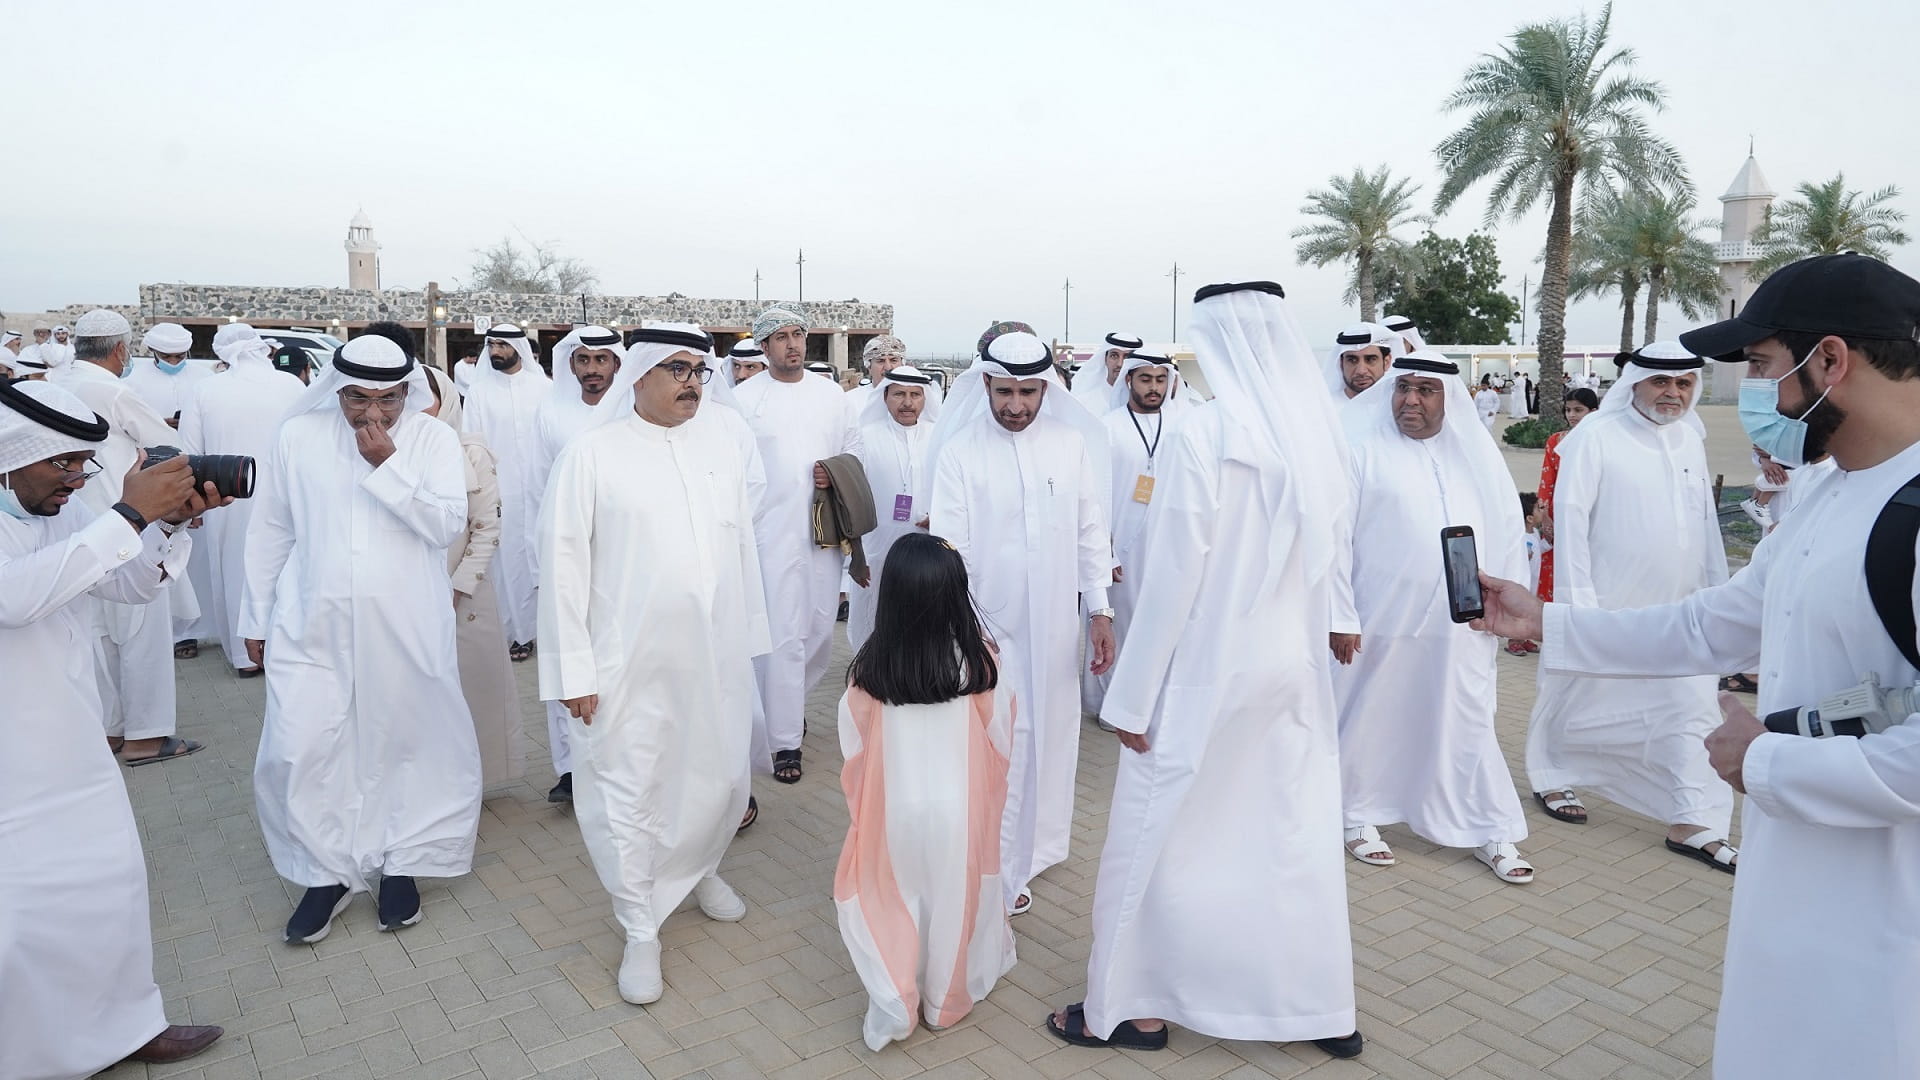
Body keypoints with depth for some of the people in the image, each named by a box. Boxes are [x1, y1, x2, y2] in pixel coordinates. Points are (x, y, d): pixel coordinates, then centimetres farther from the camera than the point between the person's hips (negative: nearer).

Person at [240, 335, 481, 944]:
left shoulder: (434, 439, -3)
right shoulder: (299, 435, 2)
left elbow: (448, 524, -12)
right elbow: (270, 532, 9)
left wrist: (387, 465, -18)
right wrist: (256, 619, 12)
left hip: (407, 630, -1)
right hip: (312, 626, 1)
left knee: (410, 745, 8)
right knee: (296, 752, -1)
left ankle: (400, 864, 28)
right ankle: (329, 873, 20)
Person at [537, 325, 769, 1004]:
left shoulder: (723, 447, 7)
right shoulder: (592, 454, -5)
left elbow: (743, 545, 11)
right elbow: (563, 562, -6)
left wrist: (749, 637, 11)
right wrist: (574, 667, -8)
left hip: (717, 657, 4)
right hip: (630, 663, -4)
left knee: (720, 780, 16)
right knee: (628, 792, 4)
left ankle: (700, 869, 45)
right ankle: (641, 932, 23)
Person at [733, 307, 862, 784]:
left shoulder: (830, 392, 10)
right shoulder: (744, 397, -1)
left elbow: (854, 446, 17)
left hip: (824, 530, 4)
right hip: (772, 532, -4)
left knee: (821, 628, 12)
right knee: (783, 635, -4)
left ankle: (791, 699, 39)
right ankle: (785, 741, 7)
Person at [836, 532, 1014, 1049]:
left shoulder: (868, 669, -16)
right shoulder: (980, 662, -16)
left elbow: (853, 754, -5)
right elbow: (1000, 744, -5)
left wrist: (862, 811, 13)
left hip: (892, 811, 0)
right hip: (960, 809, 0)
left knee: (889, 898, 22)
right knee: (956, 901, 21)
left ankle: (894, 1002, 18)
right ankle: (948, 999, 34)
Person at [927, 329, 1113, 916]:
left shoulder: (1072, 443, 0)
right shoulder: (958, 452, -7)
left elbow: (1091, 531, 5)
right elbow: (949, 548, -8)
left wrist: (1101, 610, 5)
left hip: (1056, 624, 3)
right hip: (991, 625, -3)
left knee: (1048, 736, 14)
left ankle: (1035, 842, 36)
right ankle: (1000, 873, 15)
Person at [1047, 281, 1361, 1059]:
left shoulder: (1203, 436, -18)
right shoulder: (1319, 431, 2)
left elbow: (1172, 578, -17)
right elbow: (1323, 560, 6)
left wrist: (1132, 695, -9)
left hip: (1205, 673, -6)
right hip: (1295, 668, 6)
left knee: (1158, 835, 9)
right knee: (1297, 836, 17)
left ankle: (1134, 1007, 24)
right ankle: (1322, 1009, 31)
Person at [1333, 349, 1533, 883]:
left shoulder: (1477, 451, 9)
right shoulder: (1361, 449, -5)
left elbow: (1507, 530, 12)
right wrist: (1338, 615, -11)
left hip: (1460, 620, 4)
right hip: (1380, 618, -3)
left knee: (1467, 724, 10)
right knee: (1371, 719, 8)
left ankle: (1491, 831, 21)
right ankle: (1360, 816, 25)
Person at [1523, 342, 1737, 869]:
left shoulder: (1691, 440, 9)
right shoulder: (1596, 436, -10)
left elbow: (1706, 523, 15)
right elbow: (1570, 517, -13)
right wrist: (1579, 602, -15)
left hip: (1678, 609, 6)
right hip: (1605, 606, -5)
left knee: (1690, 708, 3)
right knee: (1576, 699, 9)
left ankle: (1693, 824, 10)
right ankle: (1551, 778, 31)